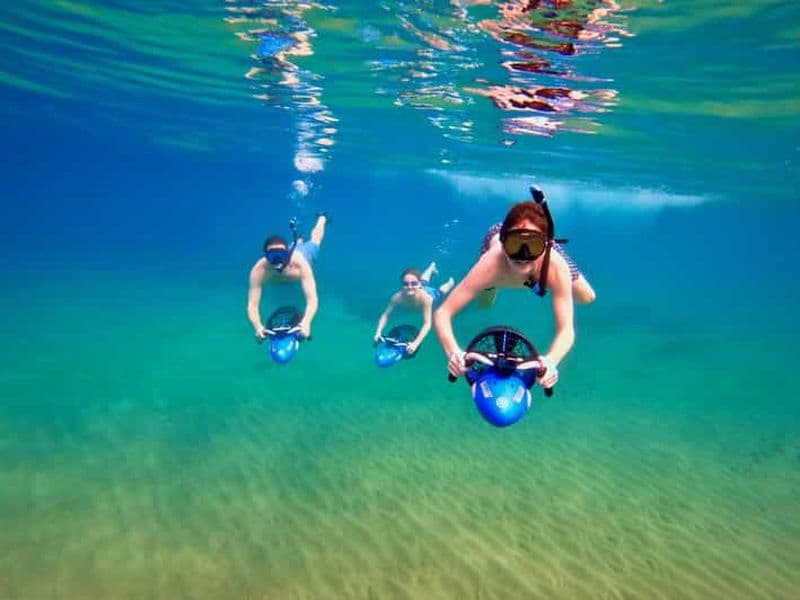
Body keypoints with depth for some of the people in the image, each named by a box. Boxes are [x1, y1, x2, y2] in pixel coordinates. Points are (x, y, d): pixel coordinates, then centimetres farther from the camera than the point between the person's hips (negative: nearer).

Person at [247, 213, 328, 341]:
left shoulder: (300, 265, -54)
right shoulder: (259, 270, -50)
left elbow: (312, 300, -60)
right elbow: (252, 305, -52)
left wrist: (306, 322, -79)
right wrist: (258, 327, -72)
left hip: (303, 253, -1)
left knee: (313, 242, 36)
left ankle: (322, 218, 64)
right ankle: (297, 242, 72)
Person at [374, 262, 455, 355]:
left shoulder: (425, 298, -54)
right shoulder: (397, 297, -46)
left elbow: (427, 324, -54)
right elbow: (385, 315, -34)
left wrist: (416, 343, -66)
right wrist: (378, 332, -50)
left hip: (433, 294, -3)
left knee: (440, 291, 35)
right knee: (424, 282, 39)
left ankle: (451, 282, 67)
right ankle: (432, 266, 71)